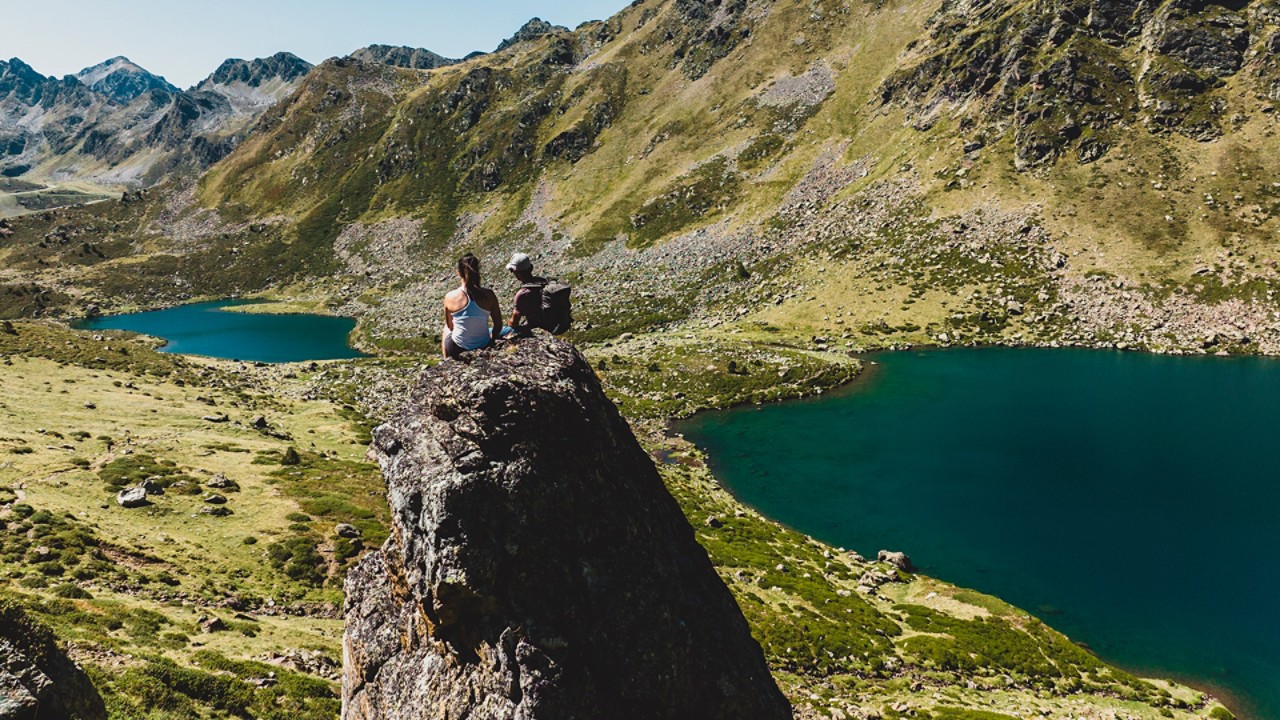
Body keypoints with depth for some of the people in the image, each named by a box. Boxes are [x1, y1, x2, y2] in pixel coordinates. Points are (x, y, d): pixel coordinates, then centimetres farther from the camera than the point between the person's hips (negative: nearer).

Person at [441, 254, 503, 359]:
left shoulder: (450, 297, -17)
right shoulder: (489, 295, -16)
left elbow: (450, 326, -1)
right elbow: (498, 325, -7)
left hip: (456, 351, -1)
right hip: (484, 348, 1)